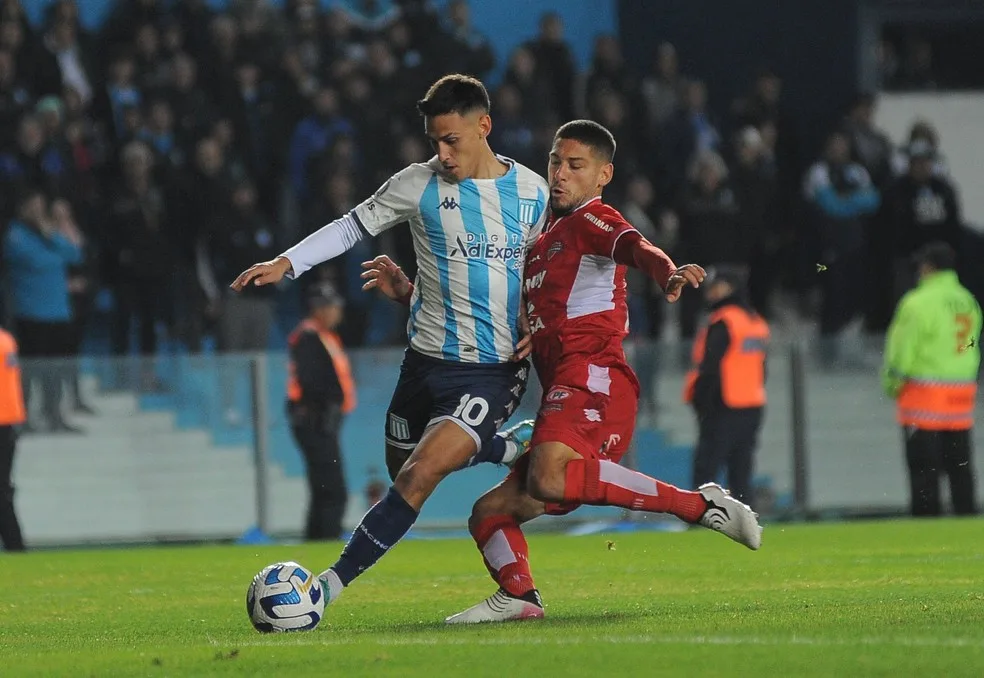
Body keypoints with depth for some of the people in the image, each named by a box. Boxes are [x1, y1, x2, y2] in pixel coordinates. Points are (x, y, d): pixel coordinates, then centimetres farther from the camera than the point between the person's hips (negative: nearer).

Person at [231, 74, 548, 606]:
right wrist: (287, 263, -7)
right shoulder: (419, 185, -1)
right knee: (404, 469, 16)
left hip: (494, 370, -3)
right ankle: (510, 449, 42)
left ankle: (330, 585, -17)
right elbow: (353, 227, 5)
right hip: (427, 361, 4)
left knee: (420, 476, -20)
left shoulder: (532, 192, 1)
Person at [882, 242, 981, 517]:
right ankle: (966, 512, 10)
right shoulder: (968, 301, 9)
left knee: (923, 465, -3)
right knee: (960, 466, 10)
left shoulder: (919, 302, -12)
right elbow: (971, 347, 11)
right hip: (961, 395, 6)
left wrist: (892, 384, 2)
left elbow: (902, 349, -11)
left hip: (924, 393, -6)